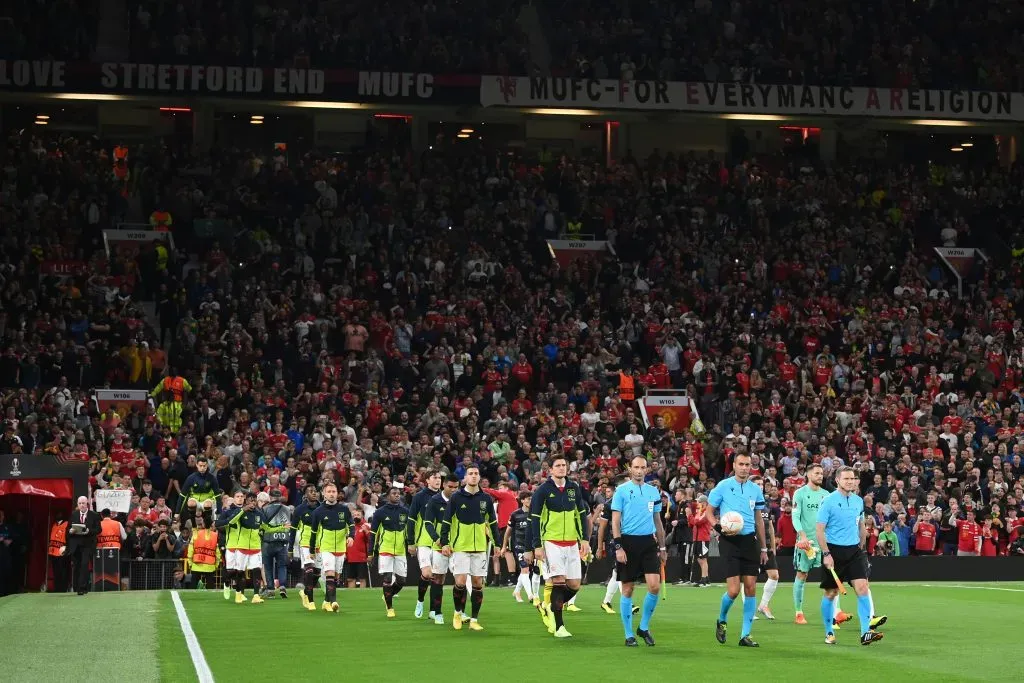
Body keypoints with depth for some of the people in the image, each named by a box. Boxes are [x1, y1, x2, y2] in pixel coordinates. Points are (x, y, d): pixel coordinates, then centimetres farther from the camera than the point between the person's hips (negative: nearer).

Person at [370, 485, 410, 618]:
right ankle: (390, 608, 5)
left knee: (401, 581, 4)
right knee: (387, 579, -7)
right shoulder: (380, 512, -2)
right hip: (385, 550, -3)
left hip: (401, 551, 3)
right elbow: (373, 532, 2)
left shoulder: (405, 512, 6)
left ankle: (388, 597, 31)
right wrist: (371, 552, -1)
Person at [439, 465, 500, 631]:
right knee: (460, 582, -12)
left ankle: (474, 620, 10)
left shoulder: (486, 499, 6)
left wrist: (497, 543, 12)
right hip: (460, 547, -3)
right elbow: (446, 521, -1)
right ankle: (458, 612, 13)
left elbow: (493, 522, 15)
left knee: (478, 583, 2)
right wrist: (445, 543, -8)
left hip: (480, 547, 3)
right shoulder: (456, 498, -2)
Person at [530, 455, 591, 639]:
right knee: (558, 581, -12)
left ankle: (553, 608, 27)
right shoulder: (543, 490, -5)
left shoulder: (574, 488, 7)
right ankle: (558, 626, -6)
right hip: (552, 542, -5)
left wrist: (585, 539, 5)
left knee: (574, 585, 2)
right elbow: (535, 519, -4)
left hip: (572, 543, 5)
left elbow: (582, 514, 13)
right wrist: (537, 546, -9)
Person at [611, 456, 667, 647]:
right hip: (628, 542, -3)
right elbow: (615, 521, -5)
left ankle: (644, 627, 10)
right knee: (627, 590, 1)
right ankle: (629, 635, 10)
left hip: (648, 542, 3)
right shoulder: (622, 491, -1)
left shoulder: (654, 491, 11)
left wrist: (662, 547, 16)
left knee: (654, 586, -9)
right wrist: (618, 547, -12)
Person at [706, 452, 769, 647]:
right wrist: (719, 527, -15)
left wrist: (763, 548, 17)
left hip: (749, 540, 4)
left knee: (750, 588, 0)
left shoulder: (755, 489, 10)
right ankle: (721, 621, 19)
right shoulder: (723, 486, -2)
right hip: (730, 541, -4)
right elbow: (709, 512, 4)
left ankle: (745, 635, 7)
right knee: (733, 590, -10)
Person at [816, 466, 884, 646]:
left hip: (854, 550, 4)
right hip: (834, 551, -4)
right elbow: (819, 529, -11)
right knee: (830, 593, 5)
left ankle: (866, 632, -14)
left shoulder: (858, 501, 9)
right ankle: (829, 633, 20)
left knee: (862, 587, -11)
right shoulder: (829, 501, -8)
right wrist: (826, 554, -17)